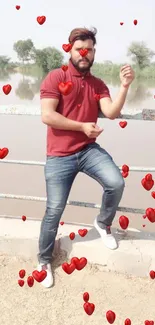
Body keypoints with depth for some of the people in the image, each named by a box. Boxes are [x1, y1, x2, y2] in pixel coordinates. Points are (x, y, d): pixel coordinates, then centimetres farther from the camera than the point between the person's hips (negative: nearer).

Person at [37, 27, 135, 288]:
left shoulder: (98, 85, 9)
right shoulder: (55, 77, -5)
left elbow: (111, 113, -6)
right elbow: (47, 115, -15)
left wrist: (124, 86, -21)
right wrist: (82, 126, -13)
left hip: (88, 150, 3)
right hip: (59, 157, -3)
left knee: (116, 183, -21)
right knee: (54, 211, 2)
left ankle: (103, 223, 13)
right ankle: (44, 261, 26)